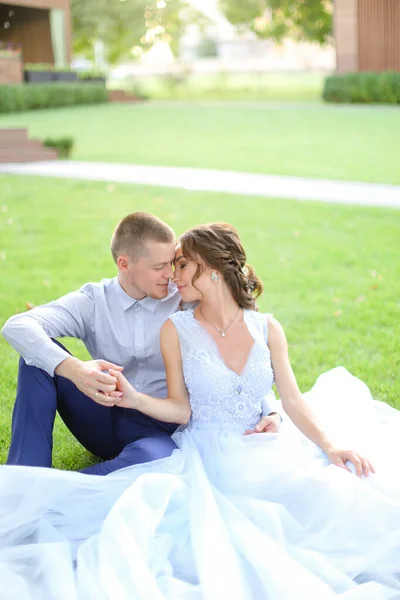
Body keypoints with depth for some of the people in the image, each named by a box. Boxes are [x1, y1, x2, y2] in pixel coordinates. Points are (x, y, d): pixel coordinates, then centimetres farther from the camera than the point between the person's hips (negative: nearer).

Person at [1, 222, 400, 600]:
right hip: (206, 455, -2)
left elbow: (293, 400, 3)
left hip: (261, 452, 2)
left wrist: (329, 445, -11)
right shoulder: (176, 330, 0)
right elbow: (181, 409, -2)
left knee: (337, 497, -22)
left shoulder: (266, 329, 5)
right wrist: (136, 399, -20)